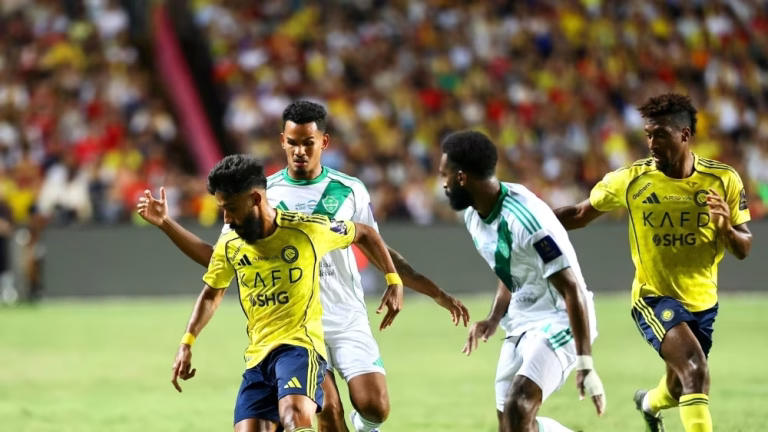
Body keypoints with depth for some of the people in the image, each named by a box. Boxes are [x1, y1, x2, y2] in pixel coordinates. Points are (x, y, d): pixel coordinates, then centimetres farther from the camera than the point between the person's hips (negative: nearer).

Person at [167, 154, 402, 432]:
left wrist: (394, 282, 6)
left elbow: (364, 234, 10)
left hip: (300, 345, -6)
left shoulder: (308, 230, -6)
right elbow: (211, 295, 22)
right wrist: (187, 343, 10)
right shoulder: (229, 246, 5)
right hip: (257, 356, 6)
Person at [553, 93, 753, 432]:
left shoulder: (723, 180, -9)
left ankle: (650, 403, 58)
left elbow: (743, 249, -4)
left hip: (702, 301, 4)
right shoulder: (631, 179, -11)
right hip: (654, 298, -4)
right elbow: (581, 214, 2)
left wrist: (726, 228, -27)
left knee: (681, 388, 22)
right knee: (695, 370, -28)